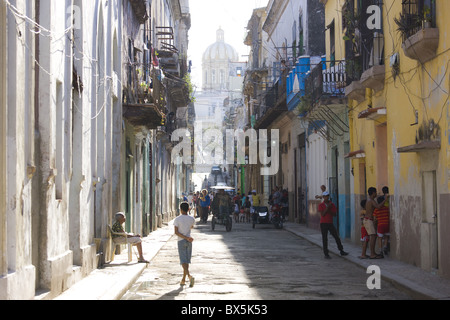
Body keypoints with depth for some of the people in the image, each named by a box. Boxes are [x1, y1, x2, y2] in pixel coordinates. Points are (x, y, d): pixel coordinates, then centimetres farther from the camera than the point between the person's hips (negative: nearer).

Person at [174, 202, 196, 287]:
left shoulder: (177, 219, -9)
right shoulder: (192, 219, 0)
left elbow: (176, 232, -15)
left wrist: (186, 238, -14)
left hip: (181, 241, -3)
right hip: (189, 242, 3)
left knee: (183, 261, -5)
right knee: (187, 260, 11)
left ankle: (189, 276, -25)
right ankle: (183, 279, 16)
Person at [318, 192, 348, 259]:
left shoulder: (332, 204, 5)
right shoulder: (321, 205, -3)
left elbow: (335, 214, 1)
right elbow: (322, 214, -14)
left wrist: (329, 211, -14)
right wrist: (327, 207, -18)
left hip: (330, 223, 3)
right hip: (323, 223, -3)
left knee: (337, 237, 2)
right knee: (325, 239, -1)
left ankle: (341, 251, 12)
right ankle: (326, 254, 3)